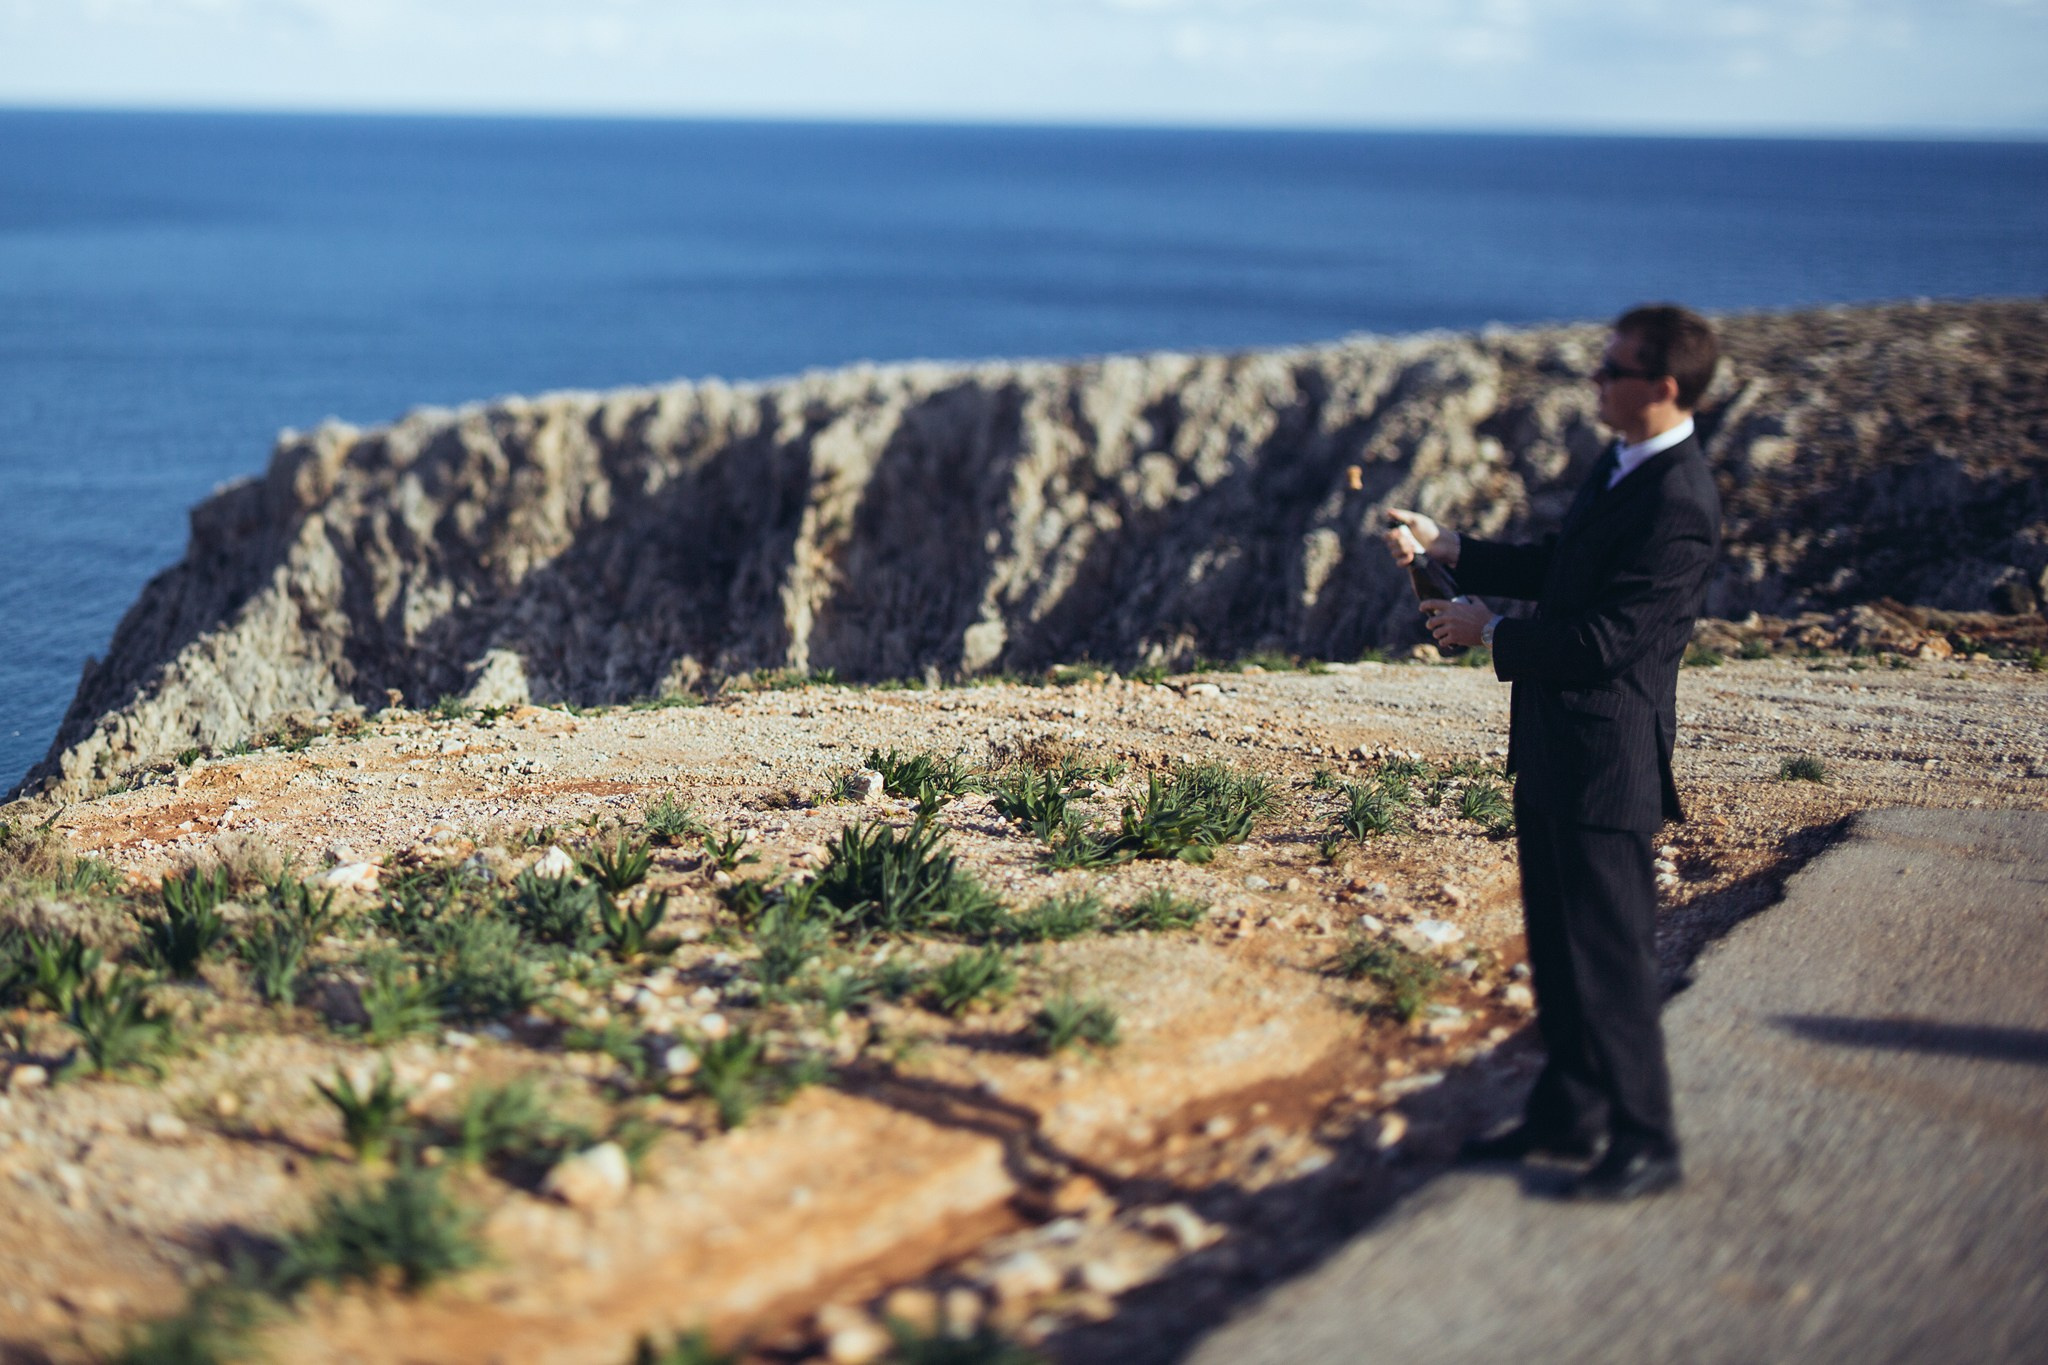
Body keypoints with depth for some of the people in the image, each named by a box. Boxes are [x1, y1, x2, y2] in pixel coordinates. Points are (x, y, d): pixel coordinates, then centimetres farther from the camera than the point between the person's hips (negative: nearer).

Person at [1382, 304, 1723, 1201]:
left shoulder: (1678, 505, -22)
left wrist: (1491, 633, -13)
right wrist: (1446, 546, 14)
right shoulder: (1617, 467, 10)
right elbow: (1556, 571, 21)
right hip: (1552, 747, 10)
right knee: (1556, 941, 18)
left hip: (1608, 755, -10)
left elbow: (1607, 639, -24)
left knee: (1610, 950, -1)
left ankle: (1644, 1140, 13)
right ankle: (1569, 1114, 32)